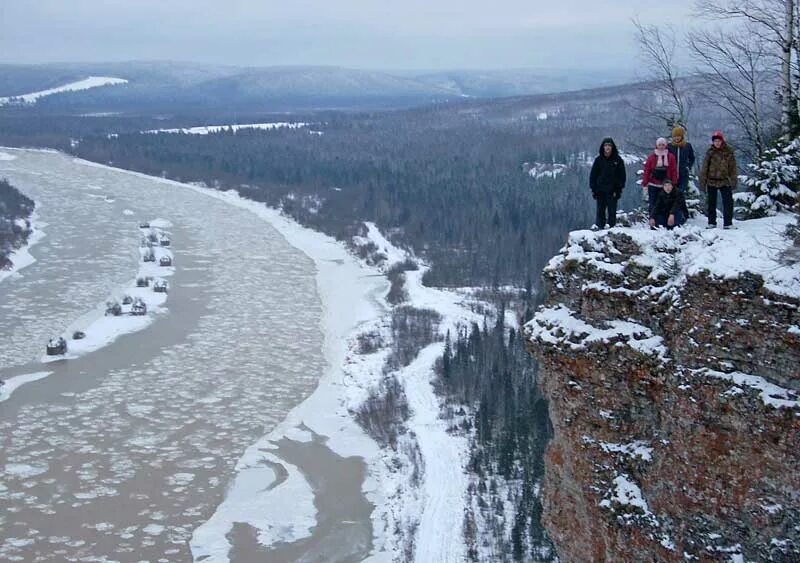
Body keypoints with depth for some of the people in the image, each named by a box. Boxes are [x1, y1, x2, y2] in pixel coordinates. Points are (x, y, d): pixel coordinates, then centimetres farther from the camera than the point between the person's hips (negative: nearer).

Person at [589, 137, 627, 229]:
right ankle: (599, 226, 6)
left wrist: (619, 188, -4)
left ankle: (611, 225, 1)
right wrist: (593, 189, 1)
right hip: (600, 190, 1)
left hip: (612, 190, -1)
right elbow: (593, 175, 8)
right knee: (600, 210, 3)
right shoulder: (599, 159, 4)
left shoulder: (618, 160, 1)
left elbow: (622, 175, 3)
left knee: (612, 210, -1)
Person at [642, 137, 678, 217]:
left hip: (666, 185, 1)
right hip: (653, 185, -1)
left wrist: (674, 184, 2)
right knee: (652, 203, 2)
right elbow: (646, 171, 1)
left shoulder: (670, 157, 3)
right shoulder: (651, 157, 0)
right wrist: (644, 184, -2)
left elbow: (674, 171, 5)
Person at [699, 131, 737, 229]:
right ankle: (711, 222, 21)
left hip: (725, 181, -1)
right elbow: (704, 167, 2)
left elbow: (733, 167, 1)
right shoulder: (710, 152, 0)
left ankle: (728, 223, 4)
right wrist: (702, 182, -1)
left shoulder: (729, 152, -1)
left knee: (728, 202, -3)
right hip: (711, 181, 1)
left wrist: (733, 181, -4)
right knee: (711, 203, 10)